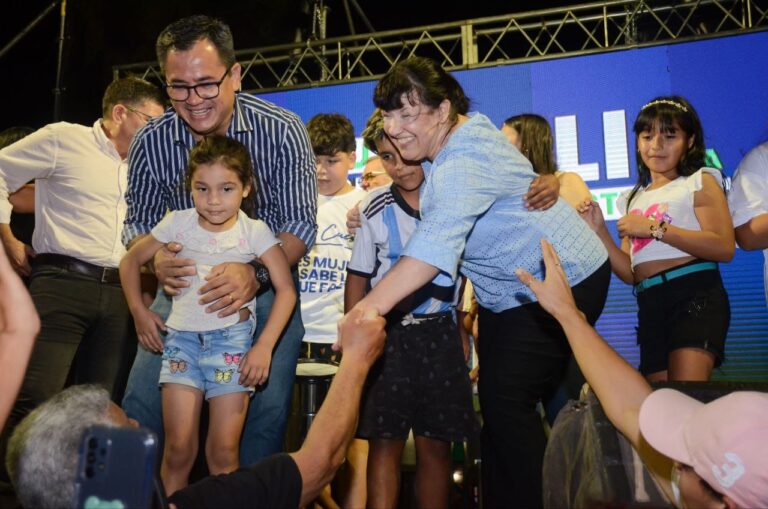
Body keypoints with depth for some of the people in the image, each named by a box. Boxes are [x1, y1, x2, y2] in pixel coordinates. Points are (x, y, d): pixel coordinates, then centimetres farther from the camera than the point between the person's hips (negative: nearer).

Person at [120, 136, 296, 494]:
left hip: (233, 340, -1)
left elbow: (286, 290, -6)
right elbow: (130, 261, 13)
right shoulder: (178, 224, 1)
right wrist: (139, 311, 5)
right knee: (178, 449, 0)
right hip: (182, 337, 2)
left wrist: (264, 347, -12)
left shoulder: (255, 231, -4)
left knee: (224, 452, 0)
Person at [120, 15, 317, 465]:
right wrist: (156, 259, -23)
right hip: (186, 286, 2)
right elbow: (139, 221, 2)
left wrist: (254, 274, -34)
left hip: (267, 286, -2)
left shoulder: (282, 130, -16)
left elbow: (301, 224, -15)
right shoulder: (150, 143, -9)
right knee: (141, 404, -2)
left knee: (267, 411, -6)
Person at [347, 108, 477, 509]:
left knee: (435, 444, 7)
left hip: (440, 331, 0)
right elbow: (357, 280, 3)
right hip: (387, 333, 0)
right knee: (384, 441, 1)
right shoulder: (376, 209, -2)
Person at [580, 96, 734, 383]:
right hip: (649, 305, 6)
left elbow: (724, 247, -11)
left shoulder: (699, 182, 6)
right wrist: (600, 231, 1)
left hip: (695, 296, -6)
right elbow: (629, 274, 13)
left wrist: (655, 228, -13)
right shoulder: (633, 199, 21)